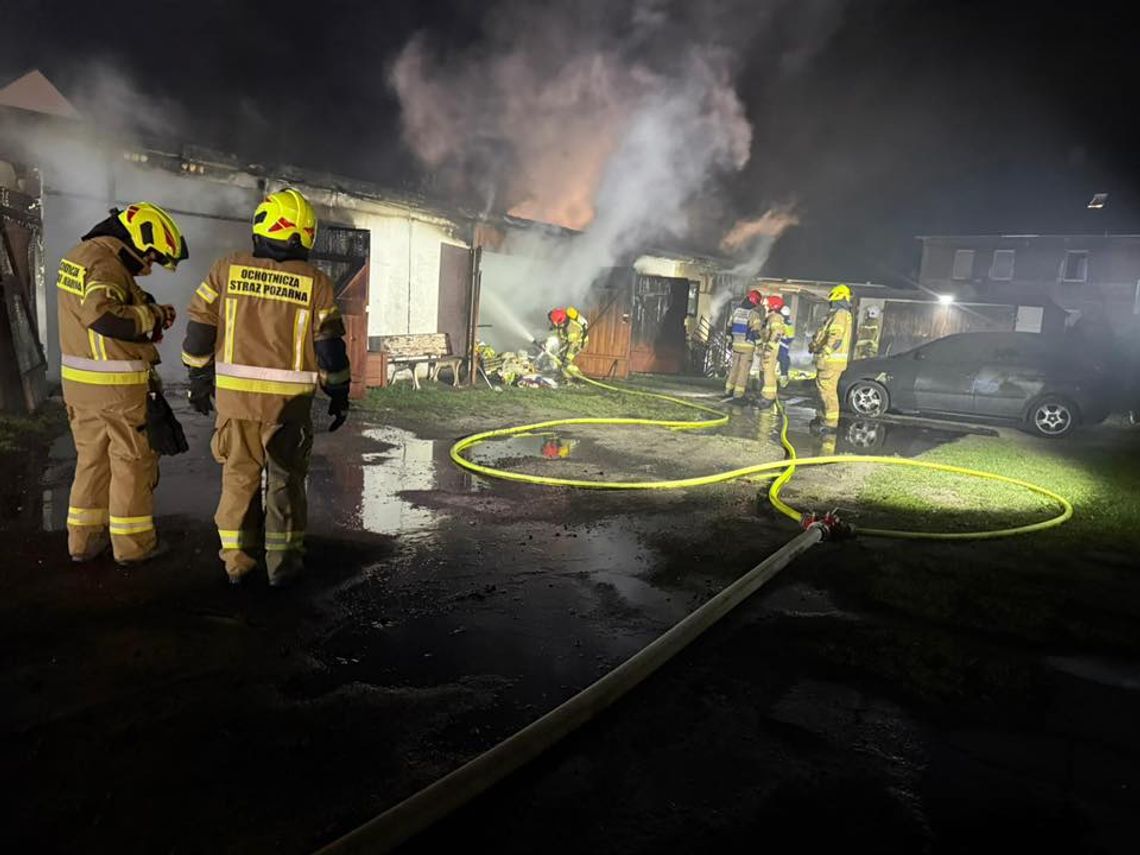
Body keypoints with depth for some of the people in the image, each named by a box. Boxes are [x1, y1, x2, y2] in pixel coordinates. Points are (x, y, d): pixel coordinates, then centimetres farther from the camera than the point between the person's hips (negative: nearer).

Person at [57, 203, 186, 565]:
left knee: (91, 457, 19)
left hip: (77, 380, 9)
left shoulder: (77, 255, 12)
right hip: (117, 385, -9)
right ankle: (132, 544, 15)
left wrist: (145, 310, 0)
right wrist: (151, 317, -19)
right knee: (132, 462, 5)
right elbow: (103, 316, -34)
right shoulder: (106, 265, -19)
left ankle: (83, 538, 27)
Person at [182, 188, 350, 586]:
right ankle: (282, 561, 16)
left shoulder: (227, 269, 0)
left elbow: (199, 329, 4)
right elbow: (329, 346, -4)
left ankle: (236, 558, 21)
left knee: (239, 475, 14)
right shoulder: (315, 283, -5)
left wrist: (199, 381, 15)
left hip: (234, 395, 2)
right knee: (286, 479, 11)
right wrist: (339, 395, 7)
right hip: (289, 402, -1)